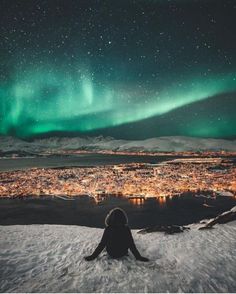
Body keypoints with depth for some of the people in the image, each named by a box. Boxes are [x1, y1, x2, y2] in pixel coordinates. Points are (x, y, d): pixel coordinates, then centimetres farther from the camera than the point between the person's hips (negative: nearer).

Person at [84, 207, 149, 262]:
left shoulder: (108, 229, -26)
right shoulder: (126, 229, -24)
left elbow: (102, 244, -20)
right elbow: (131, 245, -18)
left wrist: (93, 256, -9)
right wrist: (138, 257, -5)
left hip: (111, 254, 0)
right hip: (123, 253, 1)